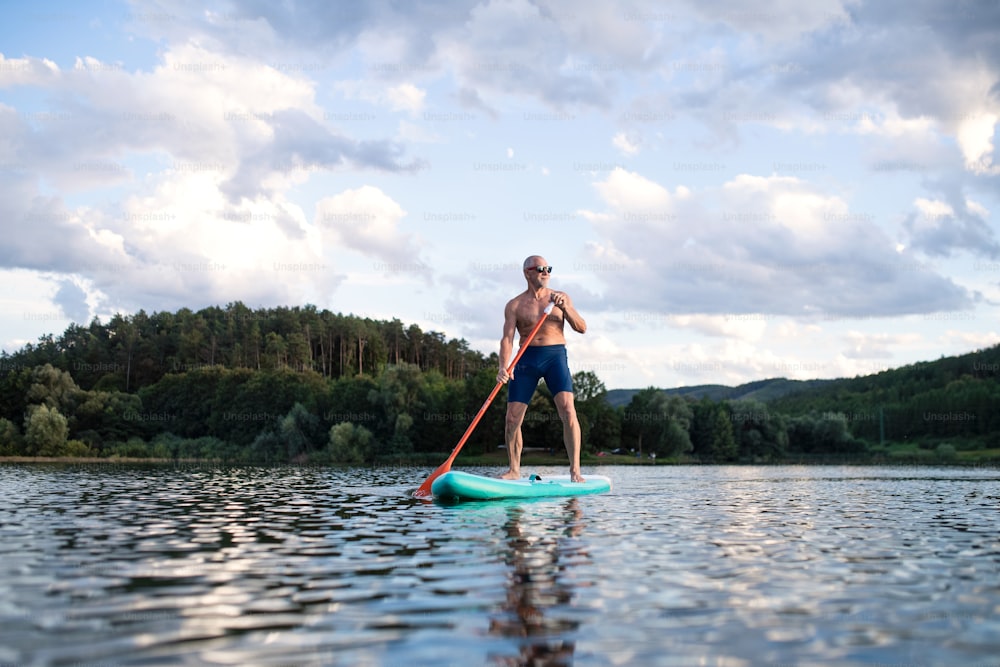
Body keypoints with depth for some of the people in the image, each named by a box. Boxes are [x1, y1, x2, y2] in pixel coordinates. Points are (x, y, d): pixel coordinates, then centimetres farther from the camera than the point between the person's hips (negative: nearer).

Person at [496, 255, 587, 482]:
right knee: (512, 417, -2)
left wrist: (564, 308, -14)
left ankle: (575, 469, -14)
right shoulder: (514, 305, 5)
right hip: (527, 358, 1)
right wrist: (503, 367, -19)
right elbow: (507, 338, -3)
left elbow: (581, 328, 3)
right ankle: (514, 470, 16)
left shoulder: (561, 298, 9)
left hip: (555, 356, 0)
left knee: (567, 409, -18)